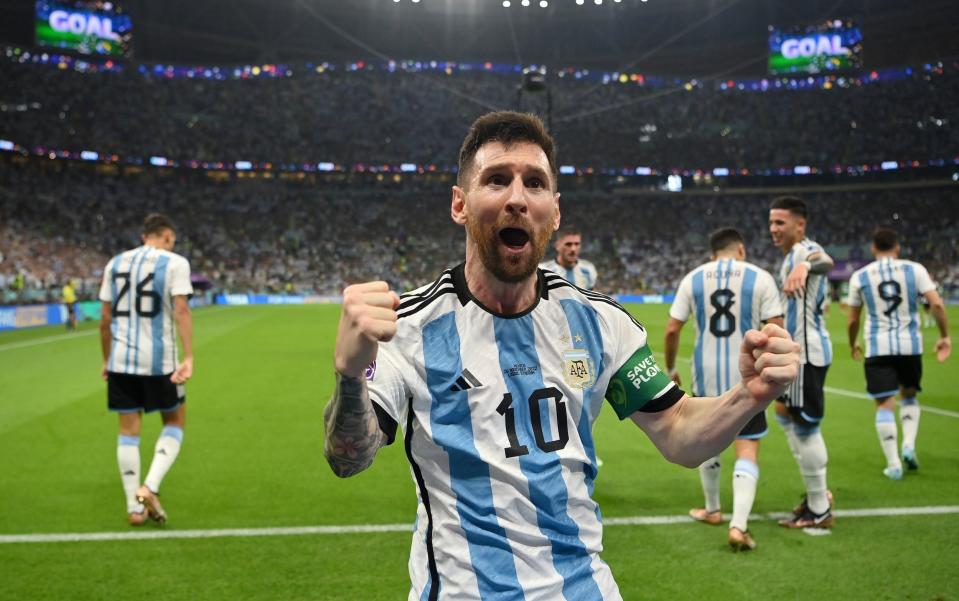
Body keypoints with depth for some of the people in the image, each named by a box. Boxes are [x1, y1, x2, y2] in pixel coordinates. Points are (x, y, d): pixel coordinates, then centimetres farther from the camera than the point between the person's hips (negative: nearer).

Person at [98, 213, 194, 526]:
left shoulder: (115, 263, 11)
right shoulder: (175, 263, -3)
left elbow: (105, 318, 11)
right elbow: (181, 310, -13)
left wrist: (106, 359, 20)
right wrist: (188, 357, -17)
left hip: (121, 359, 4)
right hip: (159, 360, -4)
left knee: (129, 430, 10)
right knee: (174, 422, 14)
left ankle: (134, 507, 11)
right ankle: (150, 487, -3)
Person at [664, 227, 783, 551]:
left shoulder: (693, 279, 4)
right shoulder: (760, 278, -2)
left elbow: (672, 330, 3)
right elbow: (777, 331, -7)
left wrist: (670, 369, 17)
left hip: (706, 376, 3)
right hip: (746, 377, -2)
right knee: (747, 450, 1)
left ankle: (712, 510, 36)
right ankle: (739, 525, -11)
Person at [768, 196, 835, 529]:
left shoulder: (804, 250, -17)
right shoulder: (794, 255, 16)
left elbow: (825, 261, -44)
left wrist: (804, 265, -65)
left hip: (806, 353, -11)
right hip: (798, 351, 11)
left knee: (805, 428, -4)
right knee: (786, 416, 21)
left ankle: (819, 511, 8)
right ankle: (817, 494, 30)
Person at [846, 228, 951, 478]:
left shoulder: (860, 276, 3)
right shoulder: (914, 269, 1)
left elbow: (852, 320, 8)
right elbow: (937, 304, -8)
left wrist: (853, 345, 25)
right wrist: (945, 336, 3)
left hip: (878, 347, -1)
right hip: (910, 345, 1)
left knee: (884, 404, 2)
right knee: (909, 395, 23)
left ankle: (893, 464, 0)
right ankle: (909, 444, 4)